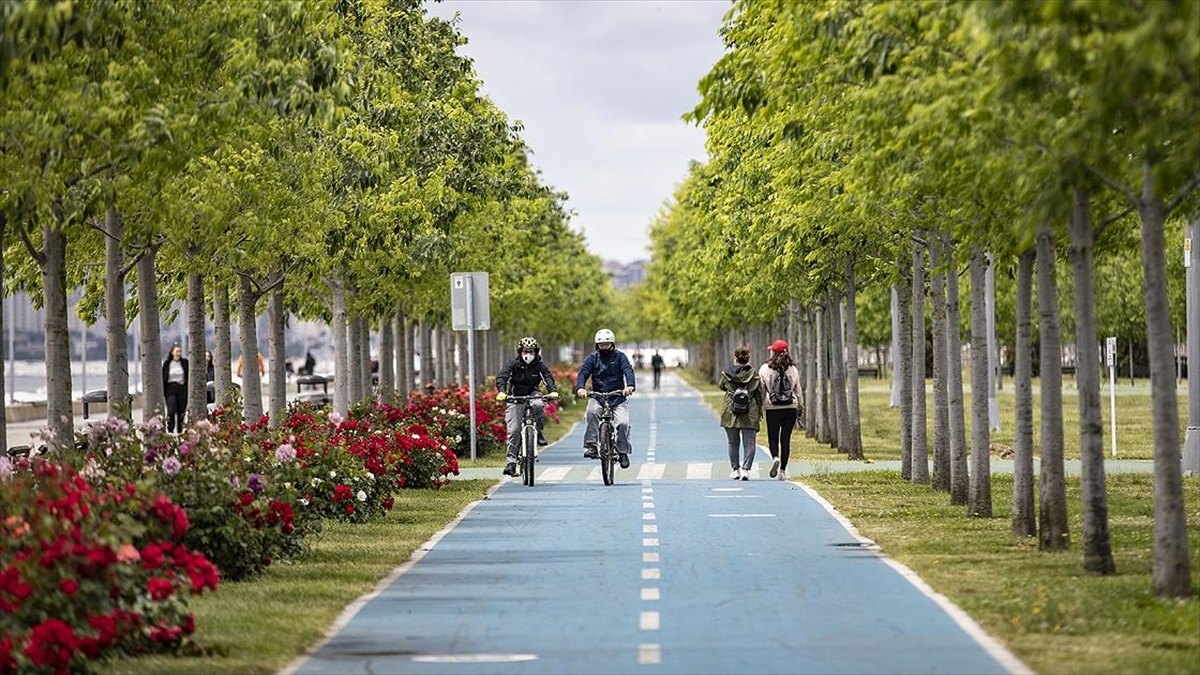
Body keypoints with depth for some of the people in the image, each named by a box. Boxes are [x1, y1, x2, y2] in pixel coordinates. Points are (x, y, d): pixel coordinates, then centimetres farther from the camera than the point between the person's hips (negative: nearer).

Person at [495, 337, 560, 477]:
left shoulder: (539, 365, -1)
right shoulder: (513, 364, -4)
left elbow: (548, 377, -14)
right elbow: (501, 377, -16)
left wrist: (553, 391, -35)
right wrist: (501, 391, -36)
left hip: (533, 395, 0)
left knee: (539, 405, -36)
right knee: (513, 431, -11)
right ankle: (511, 461, -7)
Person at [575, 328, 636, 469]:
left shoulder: (619, 356, 2)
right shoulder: (592, 358, 5)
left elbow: (628, 370, -13)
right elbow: (583, 372, -8)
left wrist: (630, 385, -35)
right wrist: (580, 387, -30)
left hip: (618, 397, 0)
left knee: (623, 423, -20)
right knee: (592, 412, -33)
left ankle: (623, 452, 4)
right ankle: (590, 445, -26)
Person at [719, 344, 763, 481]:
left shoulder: (727, 373, -3)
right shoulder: (753, 373, -4)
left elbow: (721, 386, 17)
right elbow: (759, 393, 1)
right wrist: (760, 410, 13)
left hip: (730, 412, 1)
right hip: (750, 413, -1)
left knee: (733, 443, 14)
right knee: (749, 443, 1)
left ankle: (735, 469, 16)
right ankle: (746, 468, -13)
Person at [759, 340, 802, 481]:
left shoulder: (765, 369, -4)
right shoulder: (792, 369, 4)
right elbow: (798, 390, 10)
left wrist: (759, 408, 6)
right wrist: (800, 408, 18)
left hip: (772, 409, -2)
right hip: (790, 408, 2)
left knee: (773, 438, 7)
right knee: (786, 439, 6)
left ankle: (775, 458, -22)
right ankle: (783, 470, 5)